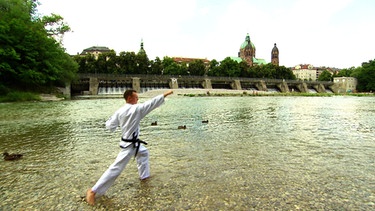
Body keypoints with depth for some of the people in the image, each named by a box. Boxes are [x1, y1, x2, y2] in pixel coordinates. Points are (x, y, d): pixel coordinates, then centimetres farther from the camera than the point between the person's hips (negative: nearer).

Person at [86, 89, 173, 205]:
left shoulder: (119, 111, -2)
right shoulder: (136, 108, -22)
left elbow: (110, 126, 0)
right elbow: (152, 102, -18)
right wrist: (166, 93, -10)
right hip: (129, 145, -9)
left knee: (144, 153, 29)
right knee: (116, 168, -4)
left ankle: (144, 175, 45)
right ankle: (93, 191, 5)